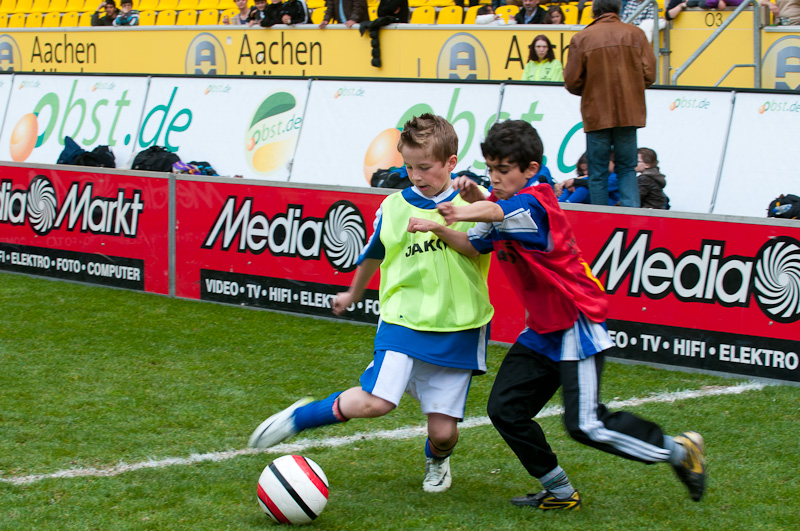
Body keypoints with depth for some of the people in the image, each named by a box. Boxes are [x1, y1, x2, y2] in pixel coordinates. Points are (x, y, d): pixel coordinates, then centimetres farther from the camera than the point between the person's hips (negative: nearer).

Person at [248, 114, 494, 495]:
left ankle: (436, 461, 37)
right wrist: (353, 294, 37)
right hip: (404, 319, 0)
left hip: (457, 330, 0)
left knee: (443, 430, -1)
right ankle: (299, 417, 2)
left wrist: (437, 226, -28)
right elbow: (373, 255, 22)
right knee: (375, 401, -22)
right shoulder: (394, 207, 4)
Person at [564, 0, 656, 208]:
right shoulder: (635, 34, -1)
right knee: (627, 168, 12)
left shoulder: (582, 38, -7)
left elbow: (572, 82, -6)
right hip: (629, 113, 2)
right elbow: (649, 74, -2)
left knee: (598, 173, 8)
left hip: (597, 113, -2)